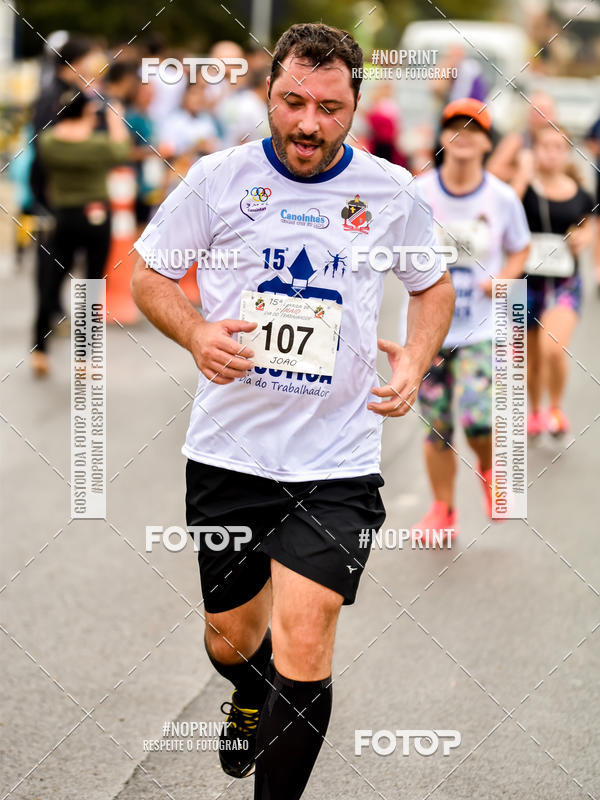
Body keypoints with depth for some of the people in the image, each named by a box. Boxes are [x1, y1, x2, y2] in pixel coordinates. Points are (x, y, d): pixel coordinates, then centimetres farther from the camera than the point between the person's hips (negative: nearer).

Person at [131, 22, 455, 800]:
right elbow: (149, 275, 6)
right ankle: (250, 700, 52)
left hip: (336, 464, -1)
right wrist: (196, 334, -14)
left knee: (302, 649, -13)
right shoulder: (219, 177, -2)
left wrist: (414, 362, -2)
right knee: (231, 637, 15)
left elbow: (433, 285, 18)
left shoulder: (391, 191, 1)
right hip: (228, 451, 1)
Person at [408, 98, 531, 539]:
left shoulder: (502, 198, -3)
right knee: (437, 427, 5)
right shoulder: (418, 193, -3)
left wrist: (503, 278, -8)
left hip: (480, 328, -1)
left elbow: (520, 250, 12)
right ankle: (443, 512, 25)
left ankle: (488, 468, 16)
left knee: (477, 419, -18)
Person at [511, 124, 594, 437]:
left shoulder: (579, 196, 0)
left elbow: (587, 226, 18)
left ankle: (556, 409, 5)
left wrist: (583, 238, -3)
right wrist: (523, 176, -27)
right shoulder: (526, 187, -8)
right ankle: (534, 412, 38)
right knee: (532, 356, 13)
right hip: (527, 281, 0)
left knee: (554, 349, -20)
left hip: (565, 284, 0)